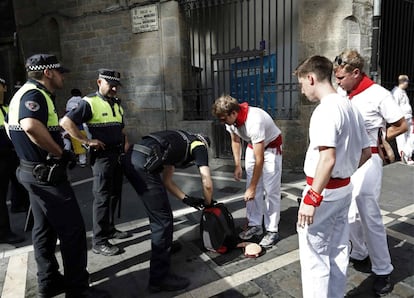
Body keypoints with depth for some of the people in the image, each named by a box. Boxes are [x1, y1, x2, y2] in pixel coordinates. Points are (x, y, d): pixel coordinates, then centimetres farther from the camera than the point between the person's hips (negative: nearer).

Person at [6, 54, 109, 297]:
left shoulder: (28, 93, 16)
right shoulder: (35, 94, -17)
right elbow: (31, 126, -37)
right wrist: (61, 153, -25)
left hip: (36, 171, 11)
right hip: (46, 173, -11)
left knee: (45, 229, 17)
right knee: (73, 229, -3)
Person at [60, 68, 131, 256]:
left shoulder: (117, 103, 15)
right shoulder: (90, 102, -10)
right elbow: (65, 122, -16)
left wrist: (125, 142, 10)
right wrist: (86, 141, -18)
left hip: (118, 154, 8)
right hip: (102, 155, -8)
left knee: (115, 194, 15)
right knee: (102, 197, -4)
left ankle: (109, 229, 30)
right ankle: (99, 241, 5)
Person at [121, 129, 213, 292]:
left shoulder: (178, 143, 33)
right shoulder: (199, 145, 13)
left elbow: (166, 180, 31)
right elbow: (207, 184, 8)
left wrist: (187, 199, 28)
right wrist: (208, 204, 27)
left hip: (131, 158, 9)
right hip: (143, 162, -9)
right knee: (163, 219, -1)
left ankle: (164, 245, 45)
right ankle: (159, 278, 8)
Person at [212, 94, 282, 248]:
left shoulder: (254, 121, -39)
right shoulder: (230, 120, -16)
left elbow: (259, 159, -35)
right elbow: (235, 140, 5)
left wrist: (252, 187, -31)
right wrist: (238, 165, 0)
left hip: (271, 147, -6)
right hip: (253, 146, 7)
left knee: (271, 190, -7)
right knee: (253, 190, 5)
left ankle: (272, 230, 2)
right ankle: (255, 225, 15)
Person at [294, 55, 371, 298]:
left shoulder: (326, 109, -19)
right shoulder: (350, 107, 9)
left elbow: (328, 158, -29)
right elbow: (366, 152, 14)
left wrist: (311, 198, -27)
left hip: (325, 190, -9)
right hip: (344, 189, 9)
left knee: (314, 253, 3)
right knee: (338, 249, 19)